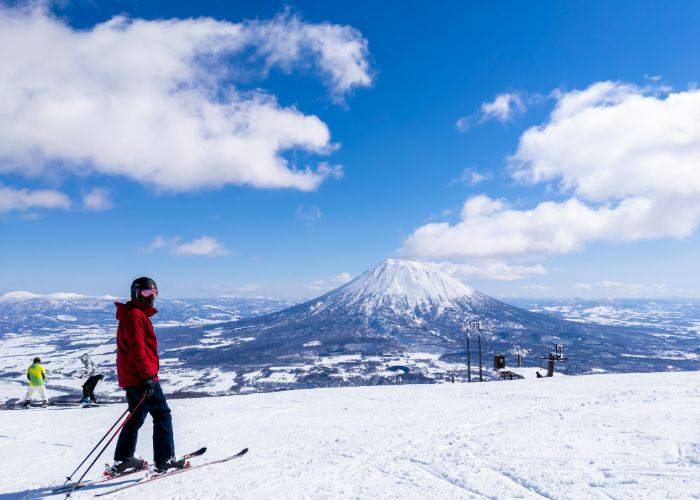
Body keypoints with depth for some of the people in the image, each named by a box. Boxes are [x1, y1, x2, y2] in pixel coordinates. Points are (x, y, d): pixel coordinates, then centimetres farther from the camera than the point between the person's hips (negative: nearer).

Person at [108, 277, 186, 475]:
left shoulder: (139, 314, 20)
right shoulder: (135, 315, -14)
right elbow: (137, 349, -22)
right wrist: (148, 376, -24)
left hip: (132, 378, 10)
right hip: (141, 378, -10)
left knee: (136, 418, 17)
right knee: (162, 415, -3)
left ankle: (122, 461, 24)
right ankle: (165, 460, 2)